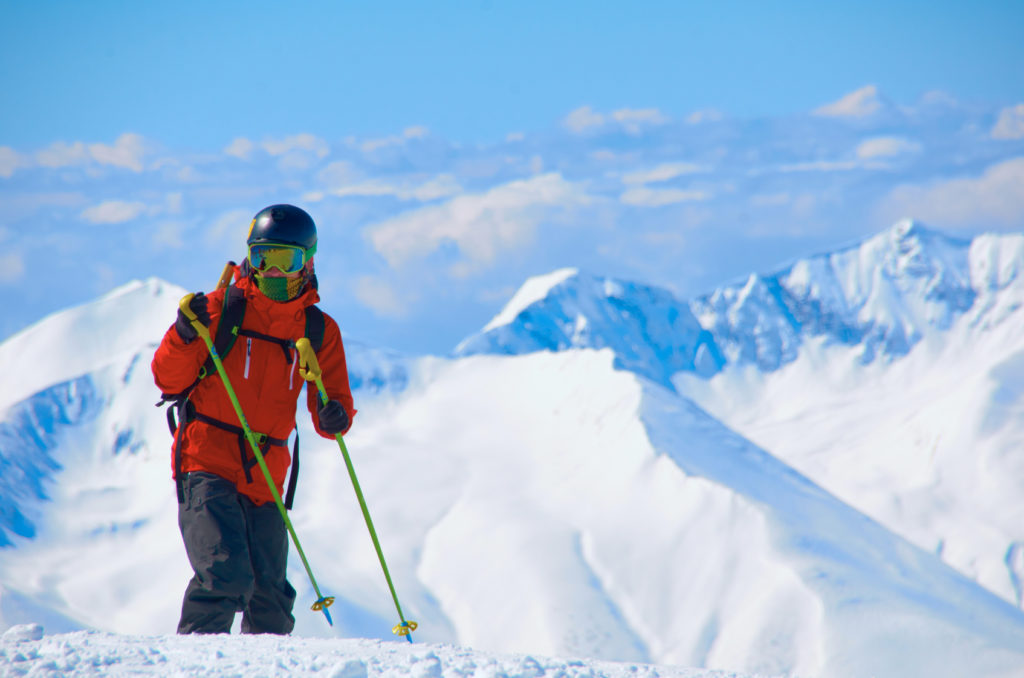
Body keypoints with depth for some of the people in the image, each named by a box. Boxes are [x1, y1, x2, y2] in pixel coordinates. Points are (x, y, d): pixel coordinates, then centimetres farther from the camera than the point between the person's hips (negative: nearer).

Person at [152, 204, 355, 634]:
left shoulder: (319, 331, 9)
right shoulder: (222, 308, 0)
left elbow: (332, 400, 11)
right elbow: (169, 381, 0)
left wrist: (335, 418, -13)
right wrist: (185, 336, -19)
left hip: (266, 476, 4)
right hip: (207, 463, -4)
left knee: (270, 602, 8)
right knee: (225, 575, -22)